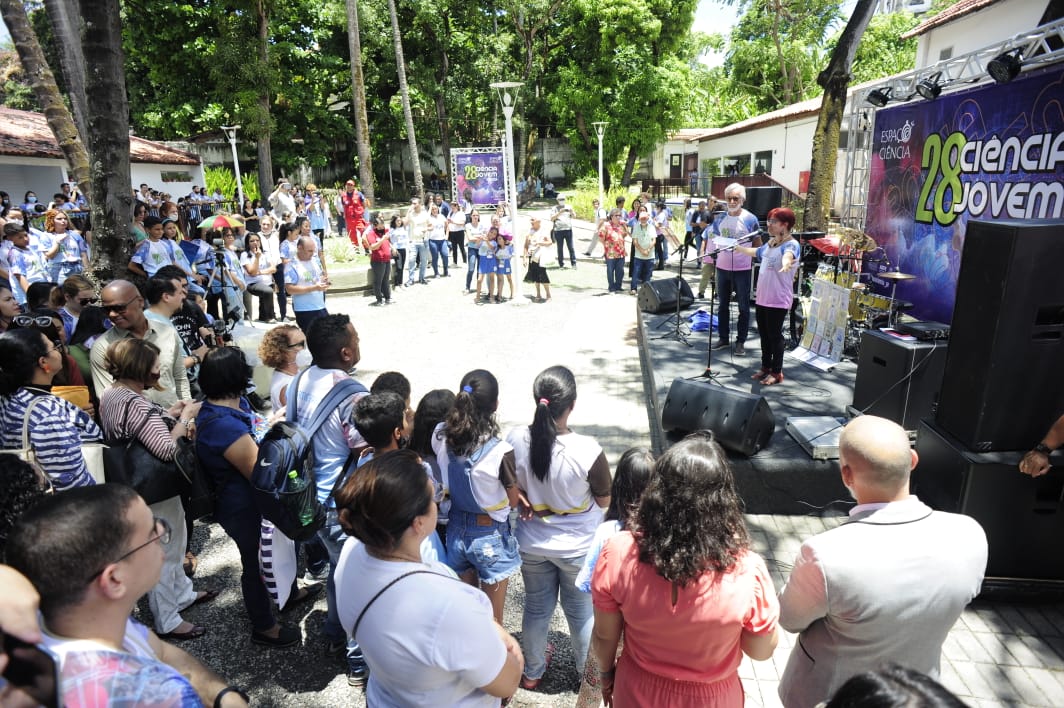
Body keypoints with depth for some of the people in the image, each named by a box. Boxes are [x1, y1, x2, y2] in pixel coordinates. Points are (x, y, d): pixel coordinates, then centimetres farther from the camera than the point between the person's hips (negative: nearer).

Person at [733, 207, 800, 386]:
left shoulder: (791, 244, -13)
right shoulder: (770, 243, 12)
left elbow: (788, 255, -37)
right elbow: (756, 252, 33)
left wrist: (786, 263, -60)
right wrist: (737, 248, 45)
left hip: (778, 300, -8)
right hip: (762, 297, 8)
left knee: (775, 335, -1)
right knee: (764, 334, 15)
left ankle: (777, 372, 10)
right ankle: (765, 367, 29)